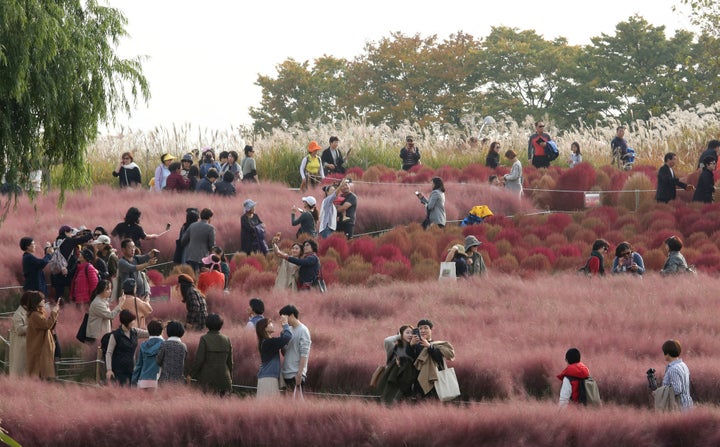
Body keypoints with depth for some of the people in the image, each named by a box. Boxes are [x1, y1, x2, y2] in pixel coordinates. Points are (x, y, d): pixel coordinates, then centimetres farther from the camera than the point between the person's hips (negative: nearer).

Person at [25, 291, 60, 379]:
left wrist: (55, 312, 2)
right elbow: (47, 324, -26)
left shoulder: (41, 312, 12)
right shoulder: (35, 315, -18)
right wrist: (54, 312, -19)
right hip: (37, 348, -10)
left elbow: (50, 326, 16)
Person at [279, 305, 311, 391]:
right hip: (286, 373, 8)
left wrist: (299, 373, -20)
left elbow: (304, 354, -15)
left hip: (296, 373, -8)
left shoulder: (303, 331, -9)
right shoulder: (289, 330, 15)